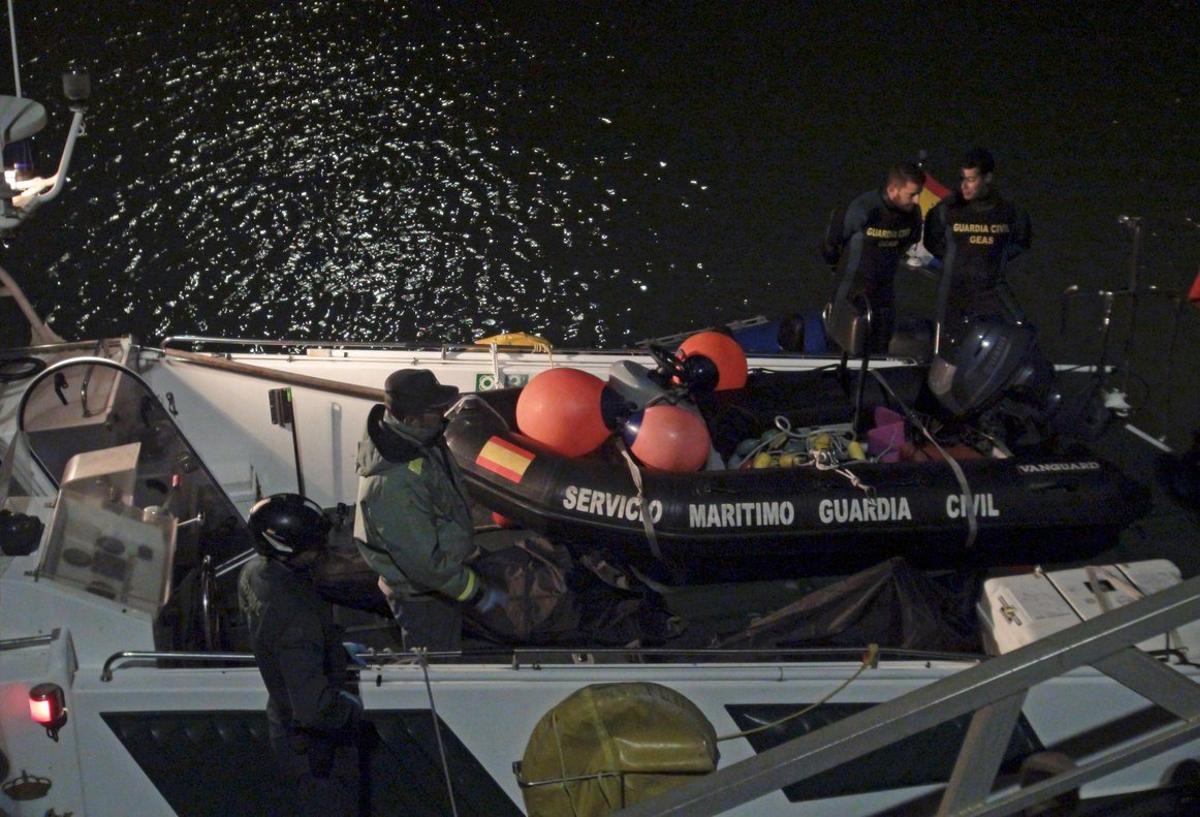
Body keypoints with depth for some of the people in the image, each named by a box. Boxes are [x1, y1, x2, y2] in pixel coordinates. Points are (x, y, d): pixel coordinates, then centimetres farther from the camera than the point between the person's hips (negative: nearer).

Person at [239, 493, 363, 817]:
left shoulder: (254, 571, -12)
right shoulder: (296, 617, -41)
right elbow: (314, 709, -41)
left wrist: (337, 649, 10)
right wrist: (350, 707, -20)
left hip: (284, 718, 8)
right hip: (316, 744, -8)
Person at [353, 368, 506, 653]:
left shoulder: (419, 441, -9)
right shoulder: (393, 484, -38)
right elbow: (423, 560, -31)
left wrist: (473, 553, 18)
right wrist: (477, 593, -20)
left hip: (443, 579, 9)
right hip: (422, 598, -9)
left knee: (447, 659, 28)